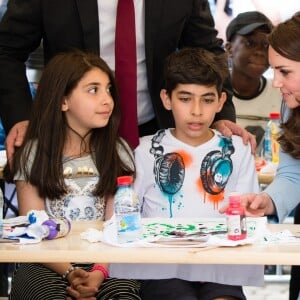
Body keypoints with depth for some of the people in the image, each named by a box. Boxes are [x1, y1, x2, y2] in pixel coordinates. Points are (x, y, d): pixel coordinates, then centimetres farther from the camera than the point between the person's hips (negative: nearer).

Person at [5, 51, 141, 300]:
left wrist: (100, 272, -19)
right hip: (49, 264, -1)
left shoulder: (118, 153, 7)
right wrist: (69, 273, -19)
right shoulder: (34, 155, 3)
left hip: (104, 261, 1)